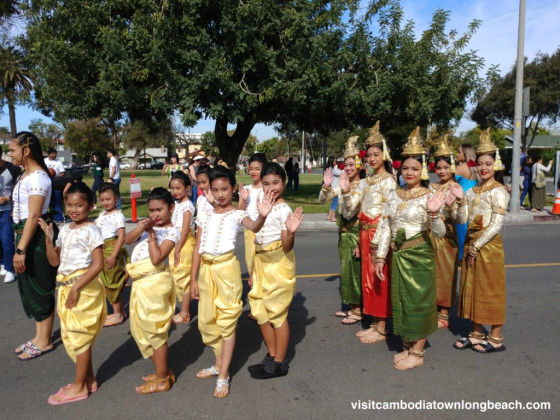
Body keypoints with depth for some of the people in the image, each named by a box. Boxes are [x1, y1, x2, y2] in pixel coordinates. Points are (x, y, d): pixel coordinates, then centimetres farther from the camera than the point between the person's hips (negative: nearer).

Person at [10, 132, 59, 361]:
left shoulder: (37, 177, -18)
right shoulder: (26, 174, 12)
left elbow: (34, 216, -23)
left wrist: (21, 249, -24)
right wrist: (20, 245, 17)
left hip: (37, 237, -10)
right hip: (26, 234, 10)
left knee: (40, 288, 1)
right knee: (29, 287, 16)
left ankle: (44, 341, 15)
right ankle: (39, 336, 29)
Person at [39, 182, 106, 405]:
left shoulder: (91, 230, -12)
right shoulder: (65, 229, 9)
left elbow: (98, 265, -18)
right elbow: (54, 261, 11)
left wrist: (76, 287, -21)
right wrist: (48, 238, -2)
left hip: (83, 287, -8)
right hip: (65, 286, 8)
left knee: (78, 335, 2)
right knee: (72, 335, 14)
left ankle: (79, 386, 16)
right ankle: (89, 380, 28)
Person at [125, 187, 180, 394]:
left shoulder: (171, 232, -11)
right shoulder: (149, 225, 11)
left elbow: (156, 259, -21)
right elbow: (127, 240, 4)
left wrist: (151, 234, -17)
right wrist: (140, 228, -13)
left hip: (153, 282, -9)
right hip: (141, 282, 9)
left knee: (155, 330, 1)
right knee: (141, 328, 17)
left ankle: (162, 380, 17)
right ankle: (162, 371, 32)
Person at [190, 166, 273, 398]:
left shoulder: (237, 214, -5)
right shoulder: (204, 216, 9)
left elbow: (254, 227, -28)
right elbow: (197, 249, 10)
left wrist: (262, 216, -50)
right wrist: (193, 279, 7)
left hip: (227, 268, -5)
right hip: (206, 269, 6)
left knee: (227, 320, 2)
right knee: (207, 321, 15)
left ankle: (224, 376, 13)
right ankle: (219, 364, 36)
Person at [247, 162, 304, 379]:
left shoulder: (284, 209, -12)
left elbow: (287, 247, -17)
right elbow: (258, 241, 13)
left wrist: (290, 232, -37)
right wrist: (253, 270, 14)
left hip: (279, 263, -8)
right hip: (261, 262, 8)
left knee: (277, 312, 1)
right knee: (260, 310, 14)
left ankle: (279, 363, 16)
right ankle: (271, 356, 31)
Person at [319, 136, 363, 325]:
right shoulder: (342, 183, 6)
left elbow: (352, 210, -23)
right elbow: (322, 200, 4)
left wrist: (346, 190, -34)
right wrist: (326, 186, -14)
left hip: (356, 231, -7)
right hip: (343, 231, 7)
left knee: (355, 269, -1)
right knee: (346, 269, 13)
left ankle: (358, 311, 11)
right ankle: (351, 306, 26)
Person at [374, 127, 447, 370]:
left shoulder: (428, 198, -9)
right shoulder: (394, 196, 5)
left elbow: (439, 233, -14)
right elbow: (386, 228, 8)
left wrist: (433, 214, -32)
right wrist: (380, 257, 6)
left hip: (419, 255, -5)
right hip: (398, 255, 5)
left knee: (418, 300, 3)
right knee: (401, 300, 12)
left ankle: (417, 352, 18)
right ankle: (407, 346, 29)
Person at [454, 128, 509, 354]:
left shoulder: (498, 191, -10)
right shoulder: (473, 190, 12)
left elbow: (496, 224, -15)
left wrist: (477, 246, -16)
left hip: (489, 244, -7)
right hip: (471, 244, 7)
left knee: (490, 290, 1)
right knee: (472, 288, 11)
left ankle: (496, 338, 15)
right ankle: (476, 333, 23)